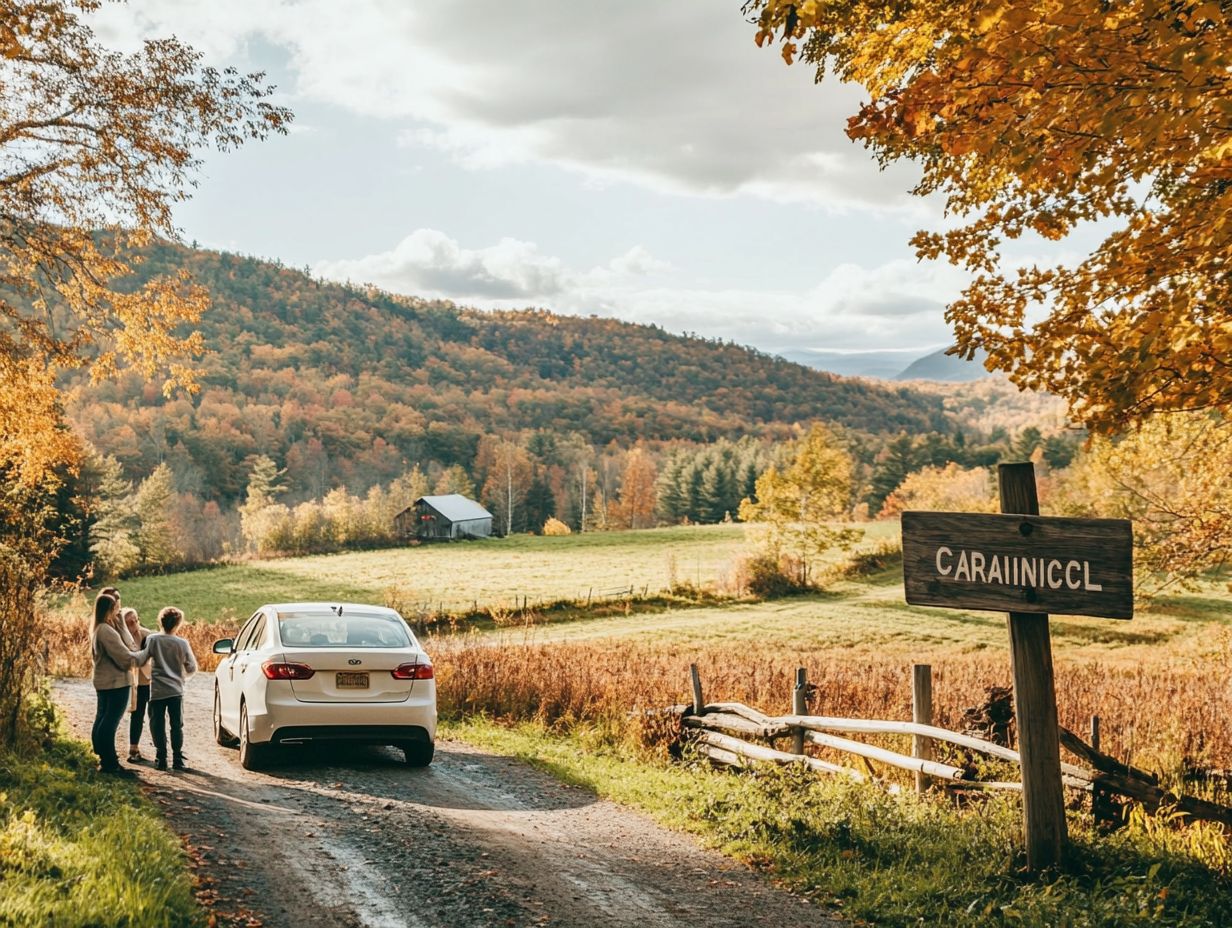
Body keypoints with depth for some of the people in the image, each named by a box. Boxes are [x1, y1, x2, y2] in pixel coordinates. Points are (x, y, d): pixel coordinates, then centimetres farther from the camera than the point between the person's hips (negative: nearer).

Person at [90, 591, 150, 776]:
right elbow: (126, 659, -20)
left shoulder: (98, 629, 12)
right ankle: (110, 763, -4)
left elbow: (126, 645, 13)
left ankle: (105, 761, 22)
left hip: (103, 682, 11)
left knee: (102, 720, 14)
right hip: (116, 683, -11)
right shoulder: (107, 631, -21)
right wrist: (147, 652, -8)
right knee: (110, 722, -7)